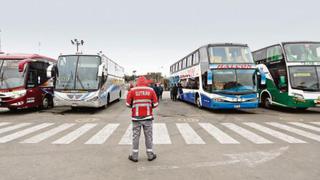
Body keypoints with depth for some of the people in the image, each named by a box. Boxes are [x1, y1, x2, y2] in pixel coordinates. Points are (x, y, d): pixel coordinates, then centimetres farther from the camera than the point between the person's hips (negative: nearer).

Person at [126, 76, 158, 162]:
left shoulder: (132, 90, -5)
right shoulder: (151, 90, -3)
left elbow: (128, 104, 0)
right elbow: (155, 104, 0)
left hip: (136, 117, 0)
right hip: (148, 117, 1)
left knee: (135, 136, 9)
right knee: (148, 136, 11)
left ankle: (134, 156, 17)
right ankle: (150, 155, 20)